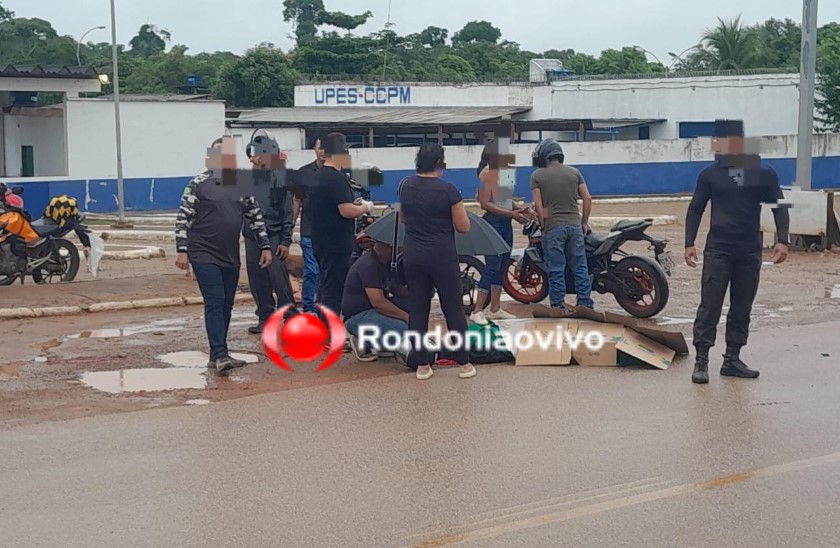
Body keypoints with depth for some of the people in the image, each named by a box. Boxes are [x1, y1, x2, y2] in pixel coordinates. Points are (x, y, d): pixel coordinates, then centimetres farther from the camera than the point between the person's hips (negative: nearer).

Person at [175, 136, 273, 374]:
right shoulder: (199, 184, -8)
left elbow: (255, 217, 13)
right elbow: (183, 219, -8)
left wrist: (265, 246, 8)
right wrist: (182, 251, -13)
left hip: (231, 256, 6)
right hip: (204, 255, -6)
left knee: (226, 305, 8)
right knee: (214, 303, -13)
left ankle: (217, 354, 17)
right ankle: (220, 355, -17)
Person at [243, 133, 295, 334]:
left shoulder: (280, 177, -5)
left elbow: (288, 211, -5)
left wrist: (285, 241, -9)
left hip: (274, 236, -5)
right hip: (252, 236, 6)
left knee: (279, 278, -9)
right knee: (257, 280, 6)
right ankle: (265, 317, 15)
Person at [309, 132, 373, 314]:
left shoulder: (319, 176, 13)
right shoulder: (337, 178, -17)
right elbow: (347, 211, -23)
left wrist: (355, 204, 14)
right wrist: (365, 207, -5)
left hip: (321, 243, 10)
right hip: (336, 245, -10)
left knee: (325, 288, 16)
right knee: (334, 292, -6)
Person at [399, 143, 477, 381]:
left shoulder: (406, 186, 2)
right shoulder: (448, 190, -14)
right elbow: (464, 227, -9)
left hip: (413, 257, 4)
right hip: (442, 257, -4)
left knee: (418, 310, 9)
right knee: (454, 309, 6)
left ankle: (422, 365, 12)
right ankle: (464, 363, 11)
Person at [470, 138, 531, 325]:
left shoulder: (507, 171, 11)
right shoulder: (487, 173, -12)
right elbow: (484, 203, -17)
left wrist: (519, 208, 1)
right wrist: (510, 213, -22)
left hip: (506, 223, 8)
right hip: (493, 222, -8)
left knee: (502, 267, 11)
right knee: (492, 268, -9)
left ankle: (495, 309, 19)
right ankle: (477, 312, -5)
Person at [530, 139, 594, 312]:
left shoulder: (537, 175, -1)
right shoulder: (574, 172, 7)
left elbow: (538, 204, -6)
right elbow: (587, 198, 4)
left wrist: (543, 225, 4)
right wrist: (584, 222, 13)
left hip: (553, 227, -3)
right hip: (574, 225, 3)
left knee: (556, 269, 3)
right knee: (580, 267, 8)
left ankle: (558, 306, 5)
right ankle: (585, 304, 10)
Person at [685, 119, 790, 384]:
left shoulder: (763, 174, 2)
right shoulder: (710, 174, 2)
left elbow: (779, 207, 4)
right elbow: (695, 210, 7)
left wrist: (782, 240, -8)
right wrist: (689, 243, -1)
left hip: (750, 252, 2)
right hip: (718, 250, -2)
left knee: (742, 308, 7)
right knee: (709, 306, -6)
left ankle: (732, 360, 15)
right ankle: (701, 361, -4)